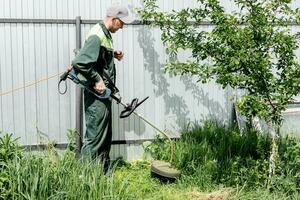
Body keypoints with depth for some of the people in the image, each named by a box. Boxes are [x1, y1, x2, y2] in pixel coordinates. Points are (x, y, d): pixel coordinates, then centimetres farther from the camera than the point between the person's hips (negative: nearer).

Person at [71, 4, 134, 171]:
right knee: (95, 138, -4)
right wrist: (96, 80, -20)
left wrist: (114, 54, 10)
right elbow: (79, 62, -28)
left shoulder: (105, 34, 11)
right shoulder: (97, 36, -19)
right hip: (97, 95, -10)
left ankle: (104, 172, 27)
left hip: (104, 94, 10)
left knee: (106, 137, 16)